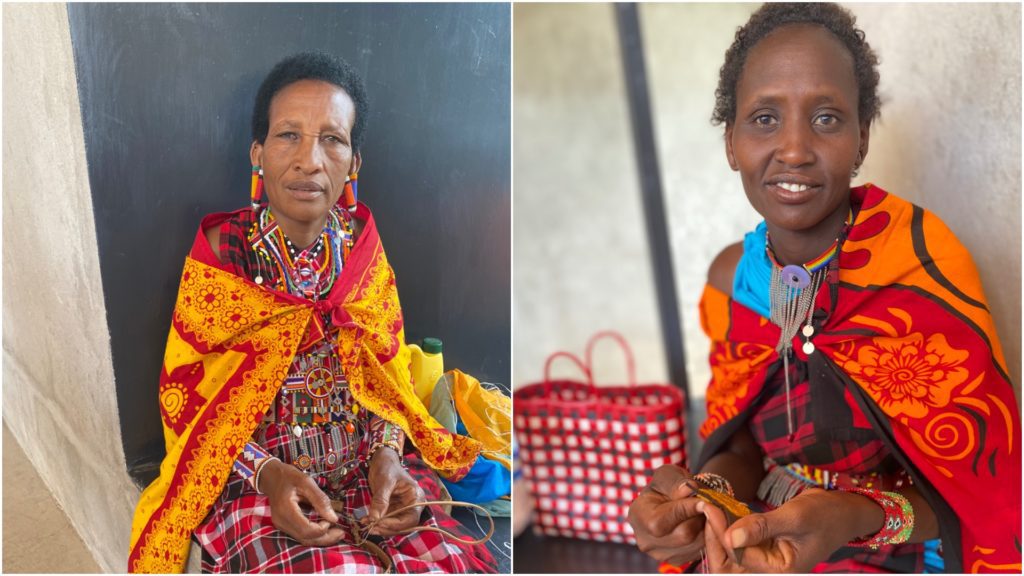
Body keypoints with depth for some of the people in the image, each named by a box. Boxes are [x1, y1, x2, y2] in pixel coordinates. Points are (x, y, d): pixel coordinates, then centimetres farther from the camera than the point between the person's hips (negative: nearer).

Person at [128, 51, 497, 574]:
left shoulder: (362, 247, 4)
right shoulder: (221, 254, -6)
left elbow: (389, 369, 10)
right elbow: (184, 392, -3)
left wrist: (387, 452, -10)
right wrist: (267, 473, -18)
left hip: (369, 465, 4)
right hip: (251, 477, -3)